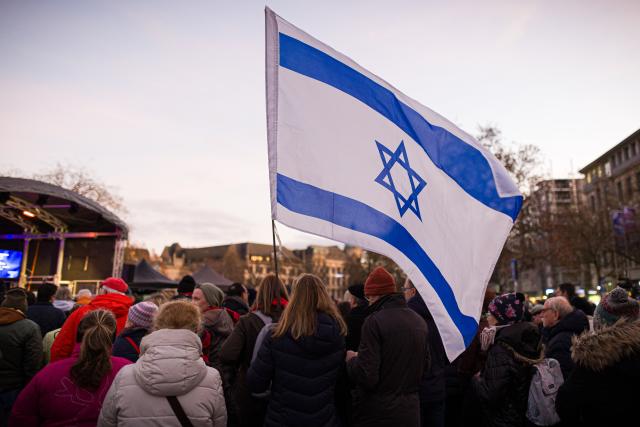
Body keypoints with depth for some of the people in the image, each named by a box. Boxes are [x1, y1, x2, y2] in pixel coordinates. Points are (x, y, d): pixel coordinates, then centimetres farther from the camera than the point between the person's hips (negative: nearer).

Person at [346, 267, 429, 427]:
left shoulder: (375, 321, -20)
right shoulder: (420, 321, 0)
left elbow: (366, 377, -22)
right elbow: (425, 363, 11)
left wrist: (351, 359, -4)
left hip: (376, 413, -6)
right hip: (410, 411, 6)